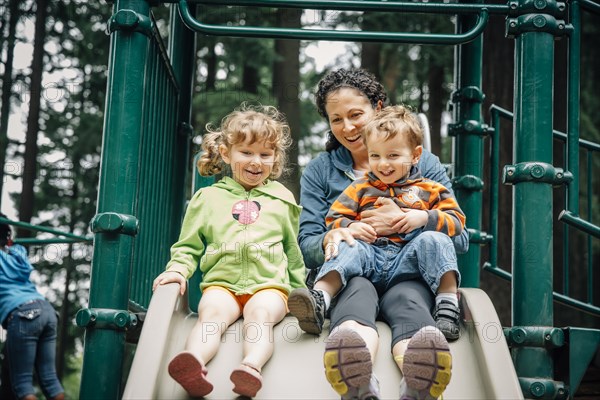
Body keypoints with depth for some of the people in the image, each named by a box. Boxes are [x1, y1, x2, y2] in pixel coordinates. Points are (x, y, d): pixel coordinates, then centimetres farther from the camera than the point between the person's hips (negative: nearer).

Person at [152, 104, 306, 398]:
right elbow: (189, 245, 20)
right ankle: (194, 367, -59)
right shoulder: (208, 197, 19)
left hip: (269, 283, 0)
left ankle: (252, 367, -59)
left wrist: (299, 291, 22)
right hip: (221, 283, 0)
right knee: (212, 311, -33)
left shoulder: (282, 199, 22)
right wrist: (178, 269, 0)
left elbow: (293, 251, 27)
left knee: (260, 312, -34)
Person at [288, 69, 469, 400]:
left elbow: (459, 239, 9)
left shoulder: (425, 165, 17)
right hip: (347, 273, 0)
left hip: (408, 273, 0)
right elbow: (307, 246, 11)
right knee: (357, 291, -38)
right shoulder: (319, 171, 20)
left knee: (406, 299, -38)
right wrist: (330, 239, -15)